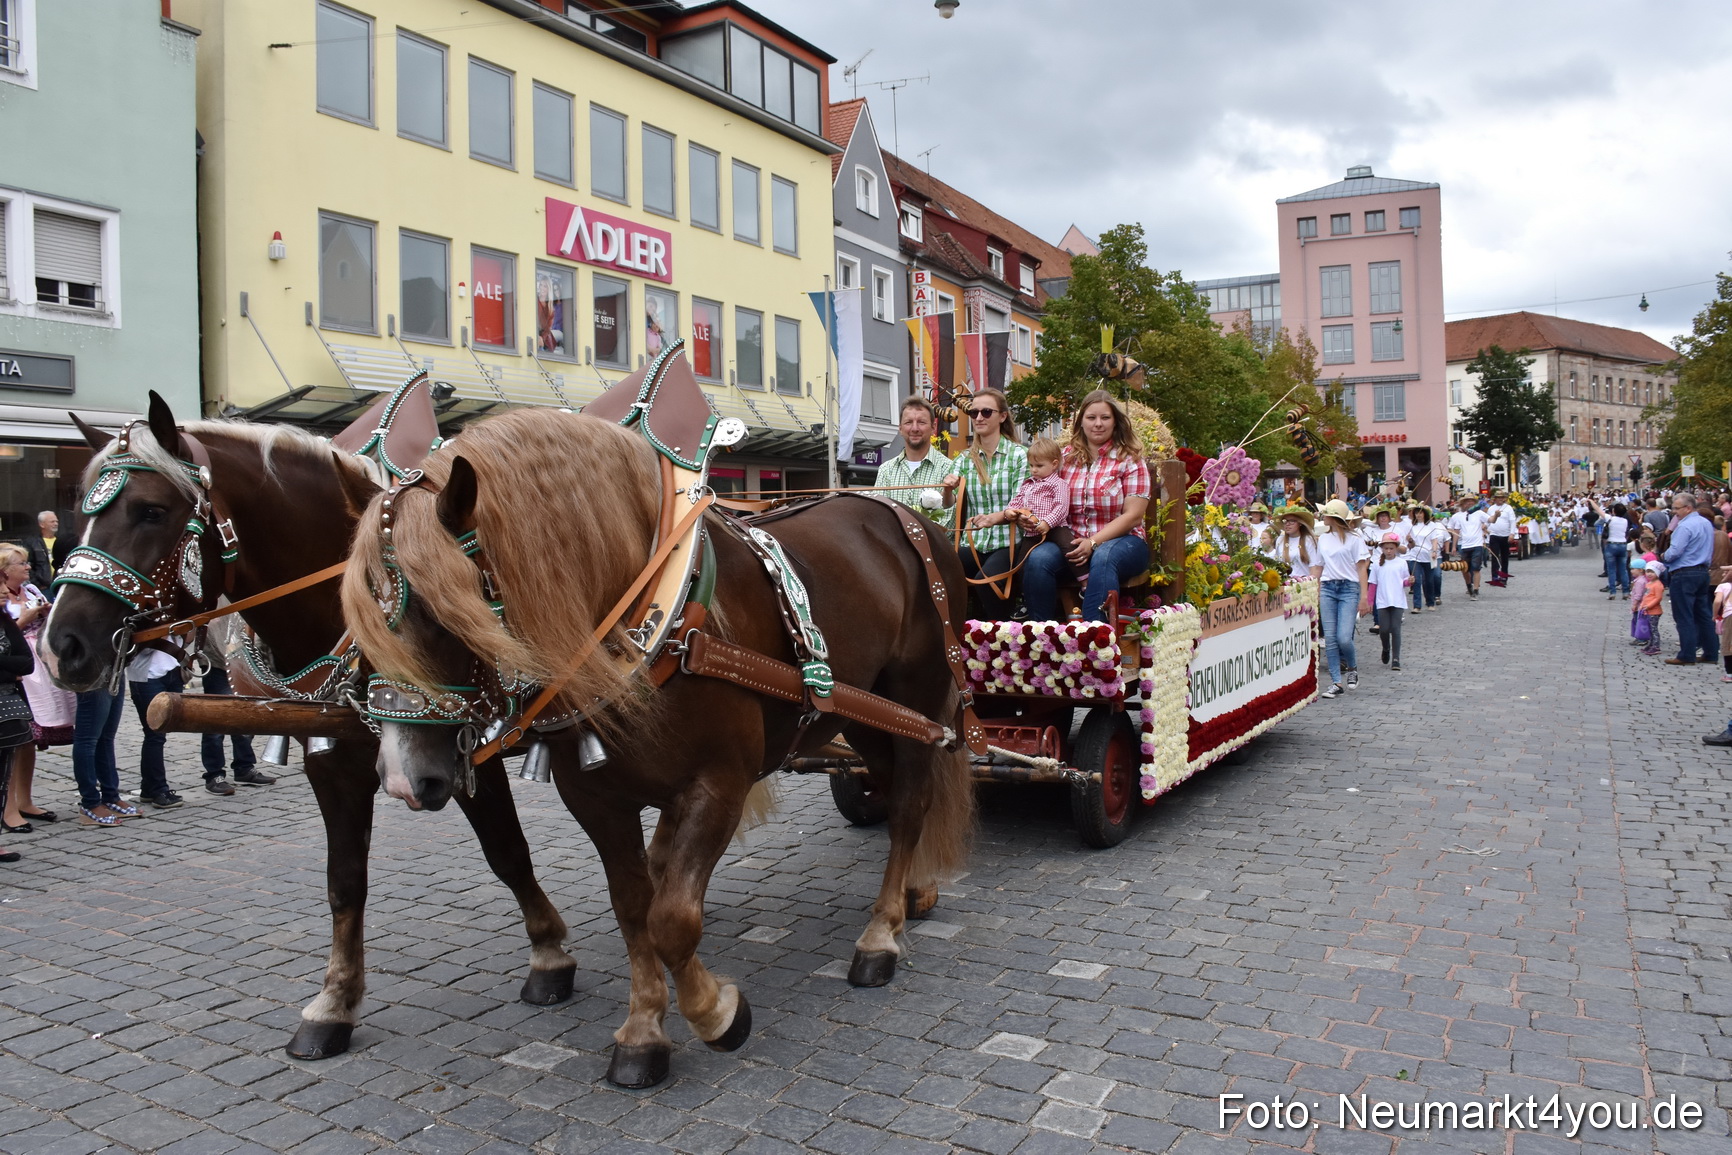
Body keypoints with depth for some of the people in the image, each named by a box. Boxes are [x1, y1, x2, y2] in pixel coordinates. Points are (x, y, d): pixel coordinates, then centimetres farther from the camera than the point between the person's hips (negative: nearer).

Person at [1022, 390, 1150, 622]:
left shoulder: (1130, 459, 2)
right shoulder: (1066, 456, 12)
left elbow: (1133, 516, -6)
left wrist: (1093, 543, -17)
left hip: (1120, 540, -3)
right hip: (1071, 542, 3)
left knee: (1103, 558, -38)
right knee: (1039, 558, -29)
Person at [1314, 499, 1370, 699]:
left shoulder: (1354, 539, -2)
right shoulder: (1323, 539, 13)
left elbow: (1362, 568, -3)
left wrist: (1364, 597, -9)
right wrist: (1316, 592, 11)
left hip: (1349, 589, -5)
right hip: (1327, 588, 5)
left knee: (1343, 638, -13)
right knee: (1330, 638, -1)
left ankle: (1352, 668, 17)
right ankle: (1336, 682, 6)